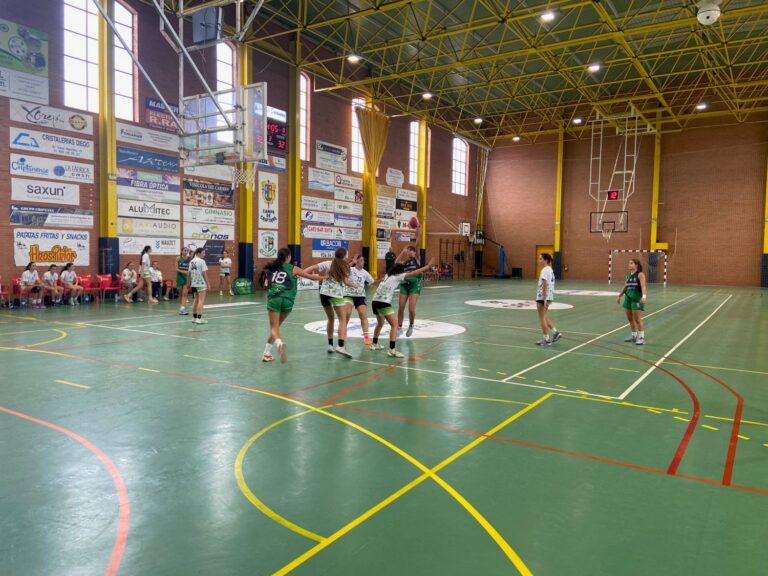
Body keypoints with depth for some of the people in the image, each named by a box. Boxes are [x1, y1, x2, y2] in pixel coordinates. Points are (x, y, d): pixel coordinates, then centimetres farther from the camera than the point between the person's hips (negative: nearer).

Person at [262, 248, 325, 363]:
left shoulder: (272, 267, 15)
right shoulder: (293, 268, 9)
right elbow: (311, 277, 13)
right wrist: (324, 277, 26)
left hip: (274, 299, 0)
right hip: (287, 300, 0)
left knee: (274, 327, -2)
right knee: (276, 326, 17)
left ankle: (279, 343, -35)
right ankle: (267, 353, 18)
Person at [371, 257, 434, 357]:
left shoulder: (388, 275, 19)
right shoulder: (397, 276, -1)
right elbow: (414, 273, -4)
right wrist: (427, 266, 1)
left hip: (375, 301, 9)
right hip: (383, 303, -9)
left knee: (380, 323, 29)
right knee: (395, 324, -9)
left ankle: (374, 344, 42)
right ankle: (392, 350, -19)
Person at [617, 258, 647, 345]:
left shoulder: (640, 274, -8)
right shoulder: (628, 275, 13)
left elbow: (643, 286, -19)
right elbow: (625, 287, 23)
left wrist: (644, 296, -33)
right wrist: (619, 296, 26)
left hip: (637, 299, -7)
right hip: (628, 298, 7)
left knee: (637, 319, -6)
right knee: (630, 318, 12)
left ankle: (641, 337, 2)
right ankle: (634, 335, 24)